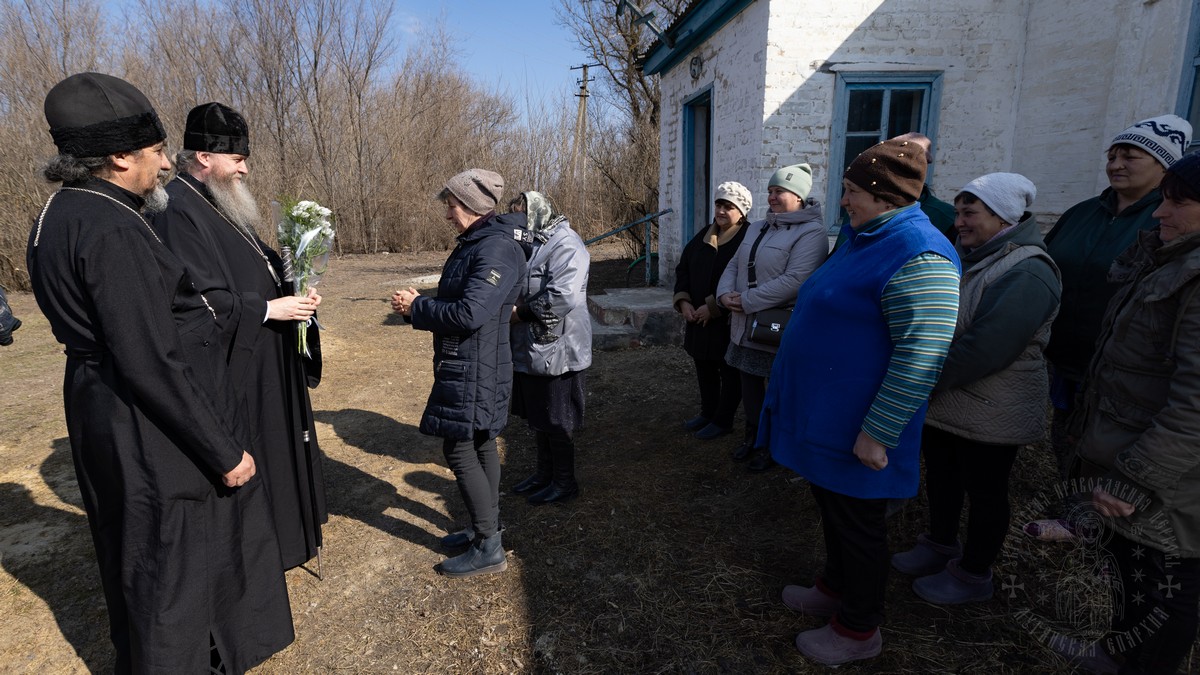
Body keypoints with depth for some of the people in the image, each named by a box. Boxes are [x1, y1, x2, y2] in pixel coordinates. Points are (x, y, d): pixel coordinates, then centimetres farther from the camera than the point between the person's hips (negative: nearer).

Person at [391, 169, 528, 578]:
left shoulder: (497, 249, -20)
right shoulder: (474, 243, 12)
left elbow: (469, 312, -28)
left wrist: (416, 308, -15)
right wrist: (417, 303, 3)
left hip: (474, 371, -10)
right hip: (467, 367, 10)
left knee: (459, 451, -3)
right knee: (480, 446, 17)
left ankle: (488, 549, 9)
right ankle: (486, 528, 32)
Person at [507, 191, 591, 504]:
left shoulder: (565, 245, -16)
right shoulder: (531, 243, 13)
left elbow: (564, 297, -28)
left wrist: (521, 311, -18)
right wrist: (512, 307, 2)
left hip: (556, 352, -9)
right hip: (530, 350, 9)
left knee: (556, 422, 5)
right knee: (537, 417, 20)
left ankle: (564, 483, 23)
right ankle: (544, 474, 37)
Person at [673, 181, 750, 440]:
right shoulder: (703, 235, 10)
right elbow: (683, 268, 12)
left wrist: (713, 307, -21)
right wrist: (683, 301, -3)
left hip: (729, 321, -7)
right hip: (699, 319, 8)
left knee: (730, 373, 8)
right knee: (704, 370, 19)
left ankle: (722, 421, 21)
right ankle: (707, 413, 36)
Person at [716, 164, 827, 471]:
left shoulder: (810, 233, -14)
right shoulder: (757, 228, 13)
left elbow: (794, 281, -25)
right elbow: (734, 265, 13)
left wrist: (747, 301, -22)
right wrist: (725, 294, -8)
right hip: (745, 326, 7)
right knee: (749, 383, 17)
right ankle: (753, 436, 36)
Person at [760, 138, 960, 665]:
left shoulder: (917, 256, -23)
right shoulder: (863, 240, 10)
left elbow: (921, 358, -28)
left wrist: (877, 434, -25)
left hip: (853, 432, -9)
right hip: (824, 418, 9)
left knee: (857, 524, 8)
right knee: (832, 510, 24)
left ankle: (858, 630, 29)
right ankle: (836, 588, 45)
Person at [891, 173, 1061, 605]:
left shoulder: (1026, 273, -21)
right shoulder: (967, 257, 8)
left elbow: (986, 348, -29)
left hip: (990, 415, -8)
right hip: (943, 404, 9)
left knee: (984, 491, 8)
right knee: (941, 476, 20)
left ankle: (973, 574, 25)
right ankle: (940, 546, 40)